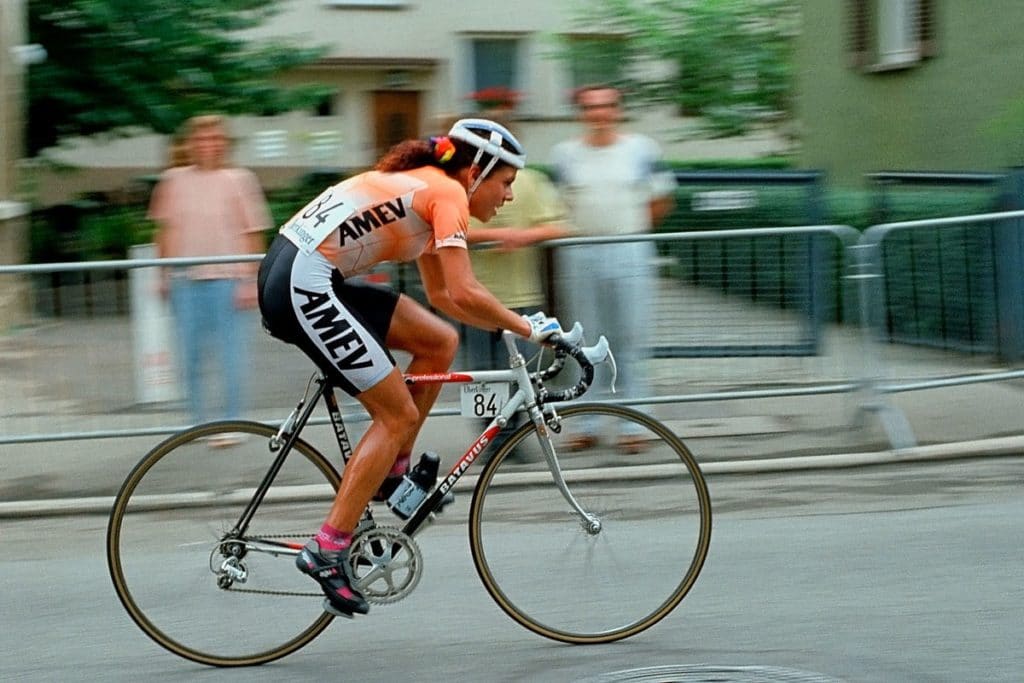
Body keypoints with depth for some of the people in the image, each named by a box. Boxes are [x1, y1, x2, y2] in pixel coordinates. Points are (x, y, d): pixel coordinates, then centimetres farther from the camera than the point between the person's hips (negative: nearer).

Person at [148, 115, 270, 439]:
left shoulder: (238, 180, 0)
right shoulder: (174, 180, 8)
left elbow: (252, 233, 0)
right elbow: (165, 229, 16)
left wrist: (251, 281, -5)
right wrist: (165, 275, 15)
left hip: (227, 278, -3)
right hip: (186, 280, 3)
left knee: (230, 351, -3)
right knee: (190, 353, 7)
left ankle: (232, 422, 6)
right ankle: (197, 420, 17)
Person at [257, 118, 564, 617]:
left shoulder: (424, 186, 21)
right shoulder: (447, 192, -7)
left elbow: (440, 294, 25)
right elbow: (464, 294, -17)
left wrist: (512, 325, 18)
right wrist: (529, 329, -6)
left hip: (288, 273, 9)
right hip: (303, 287, -9)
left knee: (439, 342, 12)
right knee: (399, 415, -4)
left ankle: (392, 474, 18)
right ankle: (326, 551, -5)